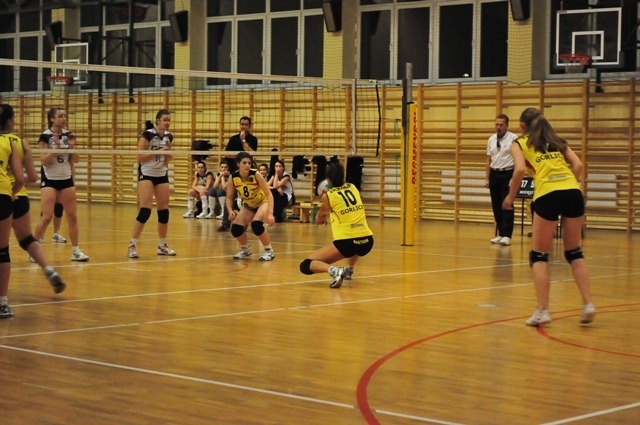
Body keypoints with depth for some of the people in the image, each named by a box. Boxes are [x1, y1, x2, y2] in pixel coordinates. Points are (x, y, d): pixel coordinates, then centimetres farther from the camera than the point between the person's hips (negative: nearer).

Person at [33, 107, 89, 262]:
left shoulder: (69, 135, 4)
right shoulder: (45, 136, -10)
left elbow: (75, 160, 6)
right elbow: (44, 161, -13)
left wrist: (72, 146, -10)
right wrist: (56, 147, -23)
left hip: (66, 179, 5)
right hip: (49, 180, -5)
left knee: (72, 216, 4)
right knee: (47, 216, -11)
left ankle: (75, 251, 11)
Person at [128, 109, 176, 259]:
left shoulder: (169, 136, 5)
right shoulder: (148, 134, -13)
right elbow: (140, 157, -16)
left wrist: (169, 155, -6)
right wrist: (157, 152, -23)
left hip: (162, 175, 6)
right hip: (146, 174, -6)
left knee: (164, 210, 4)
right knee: (145, 210, -15)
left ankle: (162, 246, 16)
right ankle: (132, 245, -9)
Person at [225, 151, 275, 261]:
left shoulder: (255, 174, -28)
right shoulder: (233, 177, -19)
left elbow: (269, 194, -26)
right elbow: (229, 197, -7)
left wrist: (270, 213, -37)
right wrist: (230, 211, -26)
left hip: (263, 202, -4)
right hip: (249, 205, 4)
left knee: (256, 224, -31)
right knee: (236, 228, -12)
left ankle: (269, 251, -11)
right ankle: (246, 249, 18)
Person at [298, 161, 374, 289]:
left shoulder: (328, 196, 2)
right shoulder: (353, 188, 13)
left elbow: (319, 221, 18)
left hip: (347, 243, -5)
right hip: (367, 242, 5)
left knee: (306, 266, 0)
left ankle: (334, 270, -25)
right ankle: (349, 270, 31)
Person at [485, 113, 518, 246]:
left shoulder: (513, 139, -8)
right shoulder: (491, 139, 9)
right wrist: (487, 178, 14)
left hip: (508, 174, -6)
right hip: (494, 174, 6)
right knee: (496, 205, 7)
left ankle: (506, 236, -7)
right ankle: (500, 234, 15)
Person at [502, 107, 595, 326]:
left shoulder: (520, 143, 14)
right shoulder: (557, 141, 26)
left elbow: (520, 169, -4)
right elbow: (578, 165, 13)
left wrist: (511, 197, 7)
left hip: (547, 196, -4)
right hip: (573, 192, 4)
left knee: (539, 255, 9)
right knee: (574, 252, 17)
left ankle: (543, 310, 1)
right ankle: (588, 304, 6)